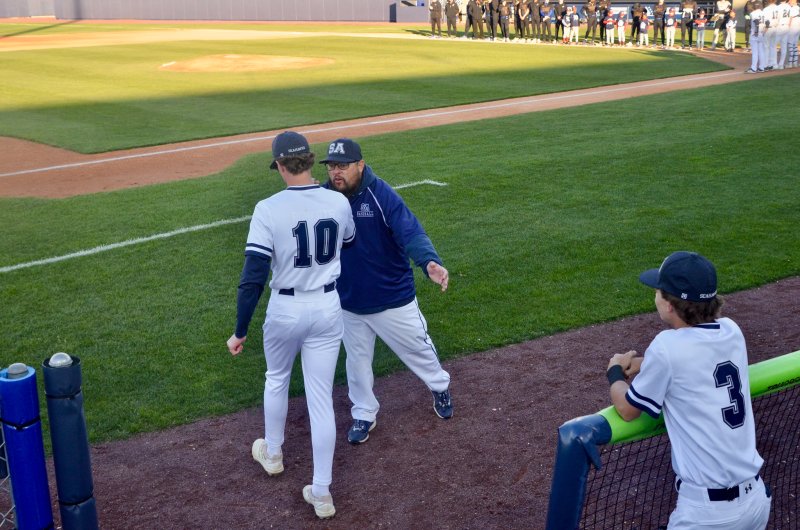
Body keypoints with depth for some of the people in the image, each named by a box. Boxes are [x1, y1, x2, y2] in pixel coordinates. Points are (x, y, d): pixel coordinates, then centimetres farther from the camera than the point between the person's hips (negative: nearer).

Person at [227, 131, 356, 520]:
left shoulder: (269, 209, -17)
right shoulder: (340, 203, -7)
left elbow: (253, 277, -18)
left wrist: (240, 332, -9)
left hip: (285, 311, -2)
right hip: (328, 309, 2)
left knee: (276, 381, 26)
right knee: (321, 399, 8)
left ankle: (272, 454, 47)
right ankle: (321, 493, 14)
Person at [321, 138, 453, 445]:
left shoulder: (381, 196, -22)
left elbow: (410, 232, -31)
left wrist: (429, 262, -52)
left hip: (393, 299, -3)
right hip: (348, 303, 3)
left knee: (417, 348, 17)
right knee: (356, 361, 19)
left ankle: (440, 387, 47)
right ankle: (363, 415, 41)